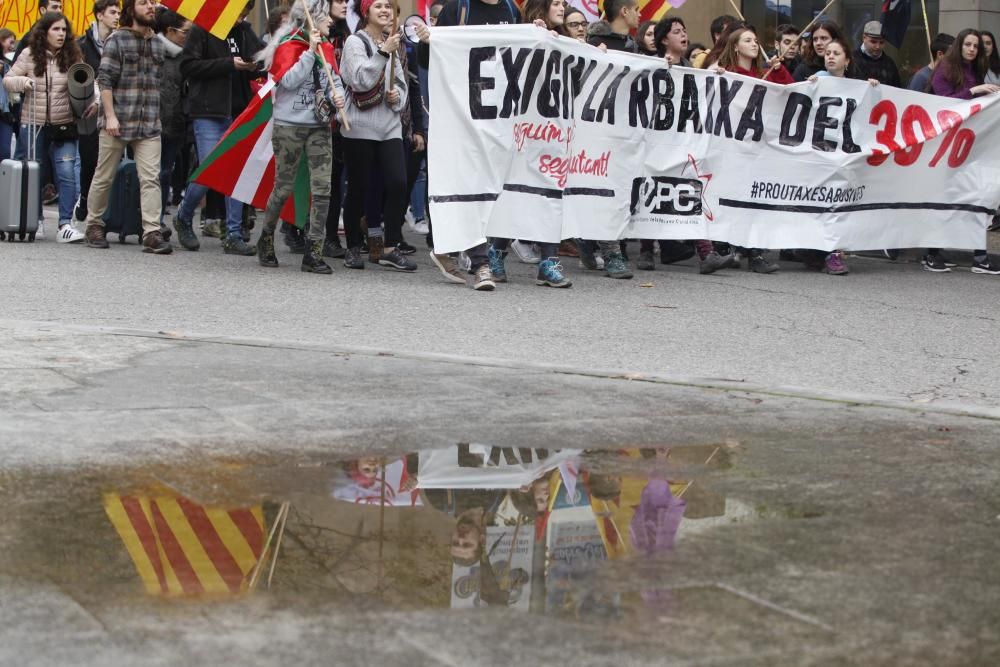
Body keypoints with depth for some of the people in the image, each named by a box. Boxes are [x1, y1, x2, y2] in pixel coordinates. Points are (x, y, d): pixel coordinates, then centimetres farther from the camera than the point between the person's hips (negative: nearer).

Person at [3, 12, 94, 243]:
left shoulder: (73, 56, 0)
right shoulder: (30, 55, 0)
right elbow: (7, 81, 4)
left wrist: (93, 101, -23)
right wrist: (22, 81, -17)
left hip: (64, 126, 0)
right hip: (34, 125, 0)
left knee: (67, 174, -10)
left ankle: (65, 224, -8)